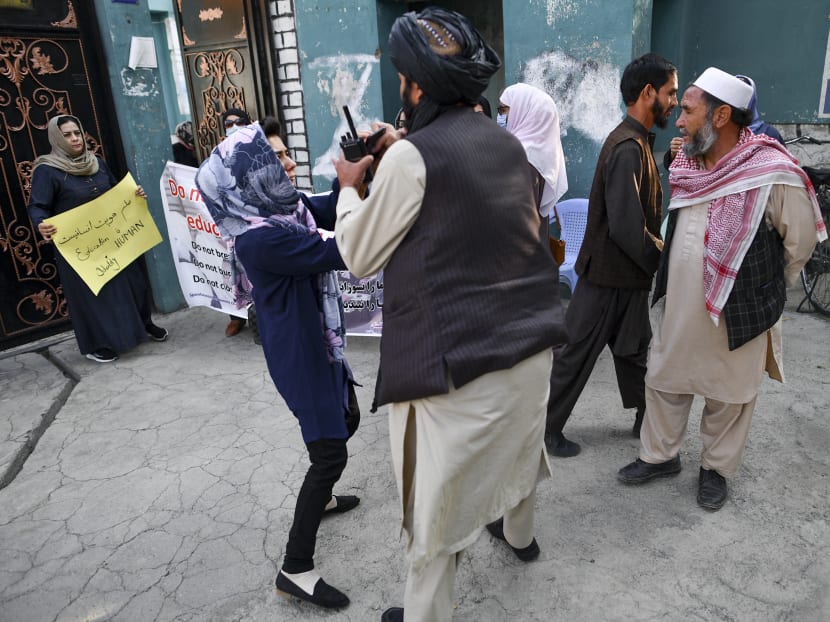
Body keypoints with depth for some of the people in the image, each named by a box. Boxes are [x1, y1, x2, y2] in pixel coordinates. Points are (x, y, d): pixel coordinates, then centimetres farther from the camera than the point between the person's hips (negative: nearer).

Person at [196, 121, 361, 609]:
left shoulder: (283, 208, 0)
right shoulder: (259, 237, -28)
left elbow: (333, 217, 9)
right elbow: (340, 255, -31)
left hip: (317, 340, 10)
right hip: (298, 352, -10)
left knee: (346, 419, 25)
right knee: (330, 453, -5)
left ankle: (319, 497, 48)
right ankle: (296, 569, 9)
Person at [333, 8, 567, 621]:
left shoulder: (412, 157, -15)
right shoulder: (506, 141, 6)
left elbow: (359, 256, -6)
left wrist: (349, 187, 9)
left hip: (457, 359, -8)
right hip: (531, 342, 8)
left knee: (438, 498, 9)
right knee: (514, 442, 30)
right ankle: (519, 532, 56)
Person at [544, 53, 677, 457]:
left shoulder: (638, 141, 11)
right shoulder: (628, 148, -21)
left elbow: (641, 215, 11)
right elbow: (627, 227, -27)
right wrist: (662, 264, -14)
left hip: (628, 273, 10)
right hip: (611, 275, -10)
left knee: (633, 349, 20)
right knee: (577, 353, 2)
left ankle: (648, 420, 36)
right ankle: (546, 428, 17)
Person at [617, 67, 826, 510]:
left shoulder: (774, 175, -19)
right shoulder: (685, 167, -1)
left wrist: (762, 291, 5)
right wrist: (673, 281, 14)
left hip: (736, 315, -5)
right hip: (678, 309, 6)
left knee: (729, 398, 13)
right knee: (663, 381, 17)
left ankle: (717, 469, 36)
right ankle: (659, 456, 37)